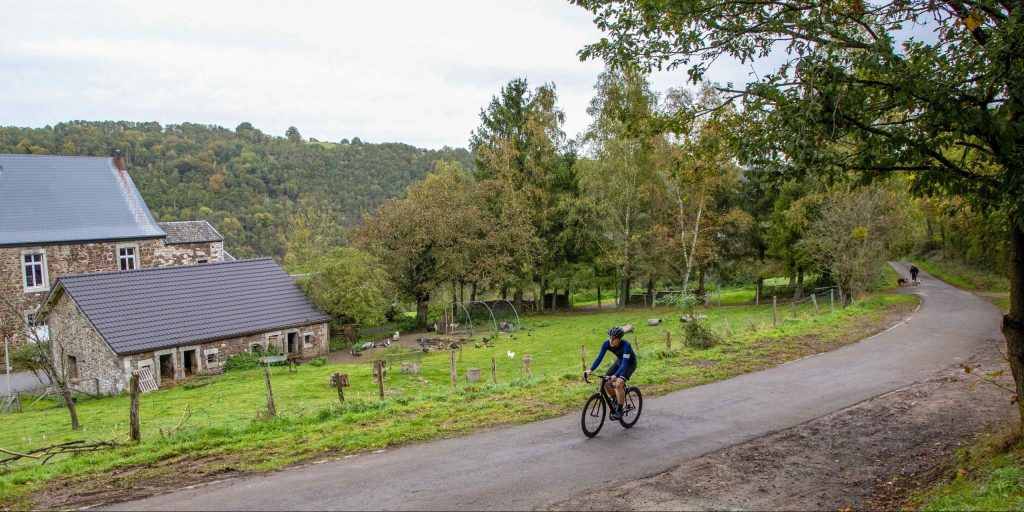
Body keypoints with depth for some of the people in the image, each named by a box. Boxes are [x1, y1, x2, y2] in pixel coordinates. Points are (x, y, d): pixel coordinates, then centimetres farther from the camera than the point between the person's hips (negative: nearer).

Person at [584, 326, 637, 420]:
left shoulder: (626, 345, -36)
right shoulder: (607, 344, -22)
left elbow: (624, 364, -41)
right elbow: (599, 358, -19)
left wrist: (615, 376, -55)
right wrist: (590, 370, -32)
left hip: (630, 363, -6)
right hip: (619, 361, 6)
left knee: (619, 384, -26)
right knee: (606, 383, -9)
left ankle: (619, 410, -14)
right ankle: (616, 401, 18)